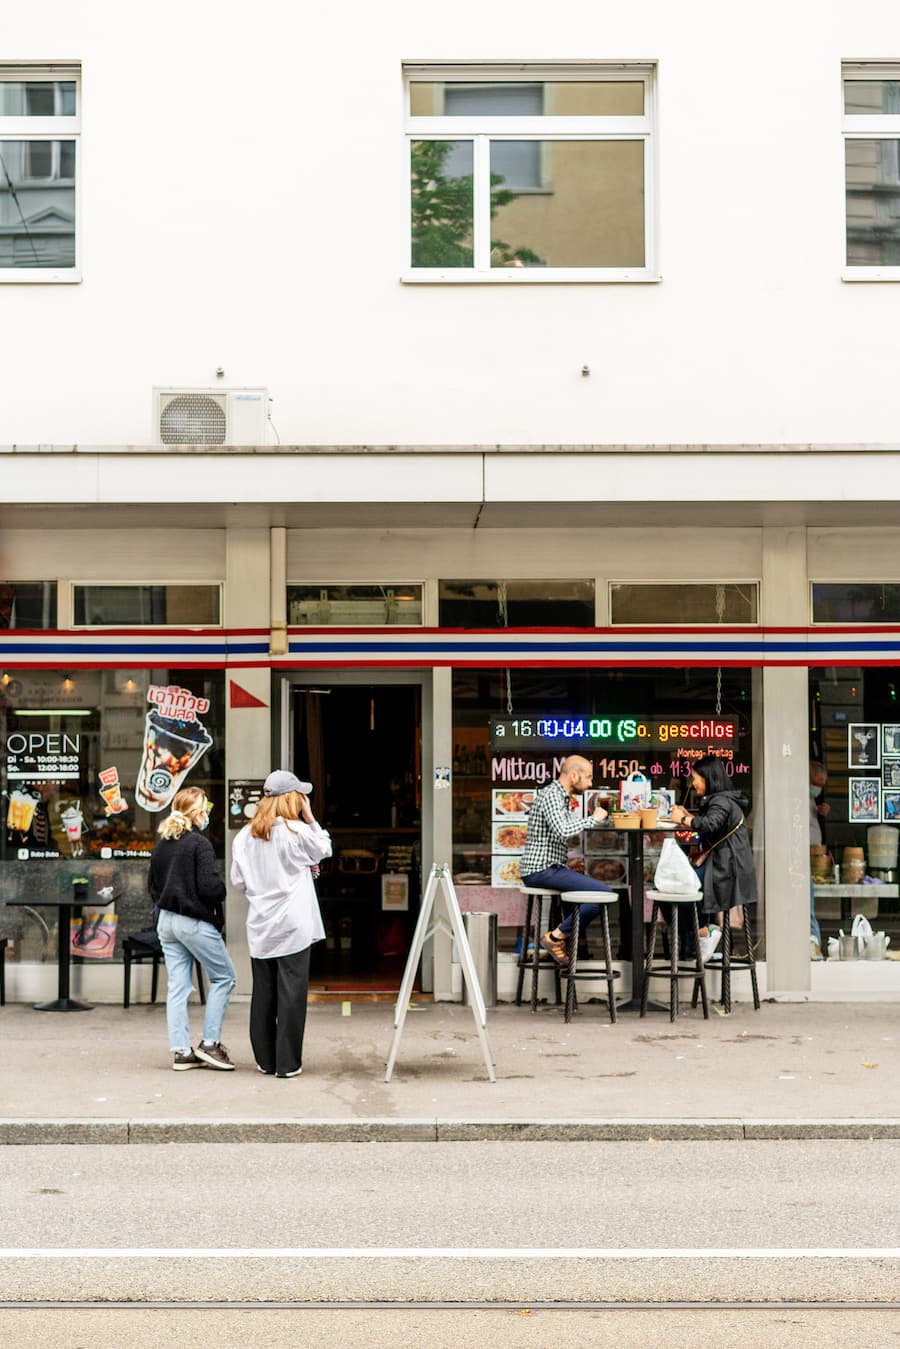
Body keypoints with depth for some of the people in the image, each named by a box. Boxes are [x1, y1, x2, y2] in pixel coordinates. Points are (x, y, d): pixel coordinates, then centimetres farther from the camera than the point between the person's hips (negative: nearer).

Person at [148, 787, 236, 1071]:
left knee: (177, 986, 8)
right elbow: (210, 887, -20)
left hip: (166, 921, 7)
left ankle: (181, 1051, 8)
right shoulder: (199, 844, -14)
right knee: (223, 977, 7)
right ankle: (210, 1043, 3)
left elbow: (152, 884, 16)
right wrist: (222, 889, 0)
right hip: (195, 923, -7)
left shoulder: (161, 844, 9)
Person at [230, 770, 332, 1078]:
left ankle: (265, 1060, 17)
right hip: (292, 926, -5)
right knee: (291, 994, 0)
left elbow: (238, 881, 9)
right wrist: (310, 817, 8)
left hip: (260, 927, 5)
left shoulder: (245, 836, 4)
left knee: (263, 994, 11)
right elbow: (325, 850, 9)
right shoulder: (297, 832, -9)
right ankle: (288, 1063, 1)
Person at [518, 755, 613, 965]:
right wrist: (593, 820, -16)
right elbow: (562, 831, -28)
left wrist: (600, 817, 9)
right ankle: (556, 936, -11)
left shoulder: (561, 797, 19)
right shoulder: (551, 795, -14)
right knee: (603, 892, -19)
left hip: (551, 868, 11)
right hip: (541, 870, -11)